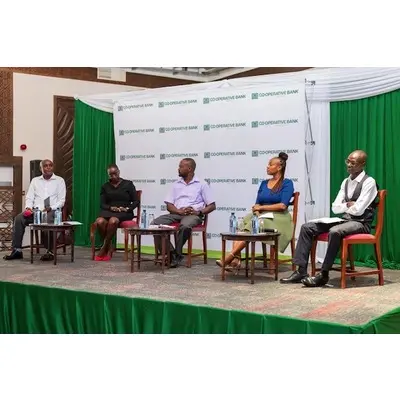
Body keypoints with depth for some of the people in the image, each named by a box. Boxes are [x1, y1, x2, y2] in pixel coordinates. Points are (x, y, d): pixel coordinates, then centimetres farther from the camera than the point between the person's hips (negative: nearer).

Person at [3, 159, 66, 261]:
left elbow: (61, 200, 3)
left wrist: (50, 208, -15)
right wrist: (28, 208, -9)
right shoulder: (35, 180, 19)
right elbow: (29, 197, 13)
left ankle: (50, 252, -27)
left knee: (47, 221, -37)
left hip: (52, 211, -3)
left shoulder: (59, 181, 9)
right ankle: (17, 250, -23)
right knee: (19, 218, -24)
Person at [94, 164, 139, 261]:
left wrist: (127, 208, -12)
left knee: (113, 220, -38)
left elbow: (136, 201, 7)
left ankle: (104, 249, -25)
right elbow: (102, 204, 11)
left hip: (124, 213, -3)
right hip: (109, 211, 3)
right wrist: (111, 208, -11)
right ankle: (109, 248, -18)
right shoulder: (105, 186, 19)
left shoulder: (128, 184, 11)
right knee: (99, 221, -34)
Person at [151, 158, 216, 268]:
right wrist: (179, 211, -9)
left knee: (185, 226, -40)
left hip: (193, 215, -4)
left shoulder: (202, 184, 7)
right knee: (155, 223, -22)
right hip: (177, 213, 4)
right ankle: (170, 253, -21)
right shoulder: (176, 184, 20)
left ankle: (177, 255, -21)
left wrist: (198, 212, -15)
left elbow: (212, 206, 4)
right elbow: (169, 205, 13)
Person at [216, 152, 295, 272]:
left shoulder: (287, 183, 1)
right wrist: (257, 211, -10)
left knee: (251, 227, -33)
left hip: (277, 218, -6)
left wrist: (261, 207, -5)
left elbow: (282, 206, -10)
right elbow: (257, 204, 14)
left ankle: (229, 258, -37)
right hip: (261, 216, 6)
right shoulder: (264, 183, 20)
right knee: (240, 226, -26)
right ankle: (235, 260, -40)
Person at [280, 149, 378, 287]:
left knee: (335, 231, -39)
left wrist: (345, 206, 0)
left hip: (360, 223, -8)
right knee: (307, 227, -7)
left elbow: (358, 210, -18)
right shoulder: (346, 182, 14)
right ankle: (301, 271, -13)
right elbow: (335, 208, 10)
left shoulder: (369, 182, -9)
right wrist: (349, 205, -6)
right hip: (345, 220, 8)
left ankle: (323, 274, -28)